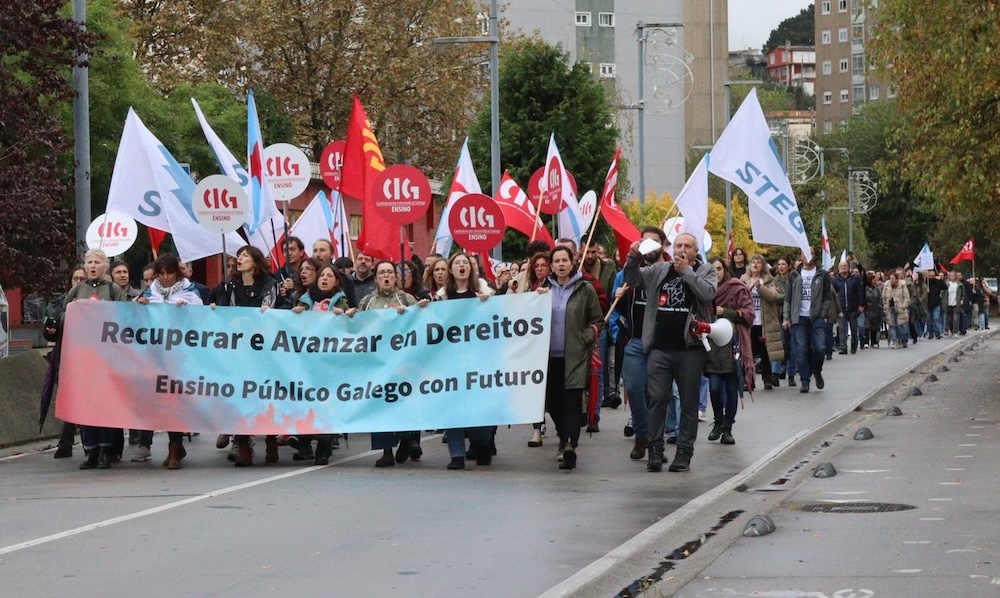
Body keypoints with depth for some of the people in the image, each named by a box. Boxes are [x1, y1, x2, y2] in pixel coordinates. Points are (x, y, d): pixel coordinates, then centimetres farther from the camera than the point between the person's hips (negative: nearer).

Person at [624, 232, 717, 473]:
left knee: (689, 402, 3)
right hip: (659, 348, 2)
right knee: (656, 398, 0)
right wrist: (633, 258, -4)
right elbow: (632, 280, 12)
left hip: (690, 348, -2)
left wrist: (687, 271, -12)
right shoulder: (659, 270, 12)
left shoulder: (705, 271, 5)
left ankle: (684, 453, 10)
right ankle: (655, 450, 6)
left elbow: (708, 293, -12)